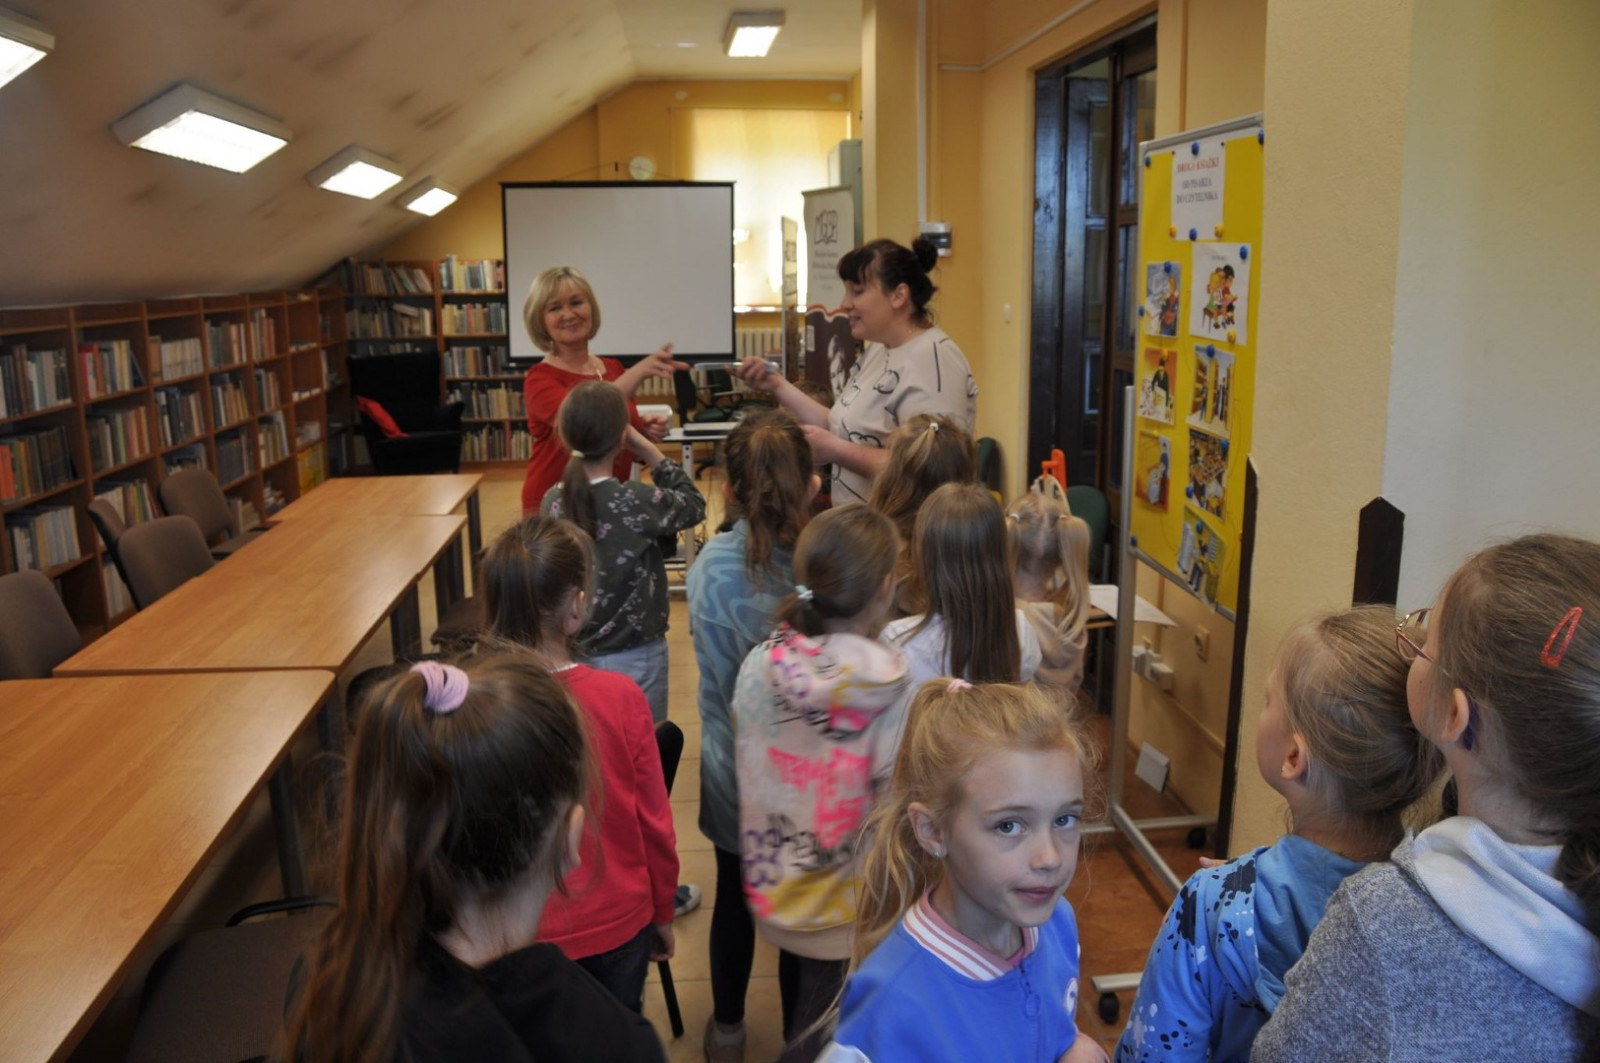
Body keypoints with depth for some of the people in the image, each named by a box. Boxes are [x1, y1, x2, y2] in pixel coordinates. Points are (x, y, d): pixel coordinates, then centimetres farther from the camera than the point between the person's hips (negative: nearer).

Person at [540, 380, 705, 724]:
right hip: (632, 656, -5)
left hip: (573, 654, 5)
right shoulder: (639, 502, -20)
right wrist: (649, 450, -5)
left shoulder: (553, 501, -6)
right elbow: (694, 505, -4)